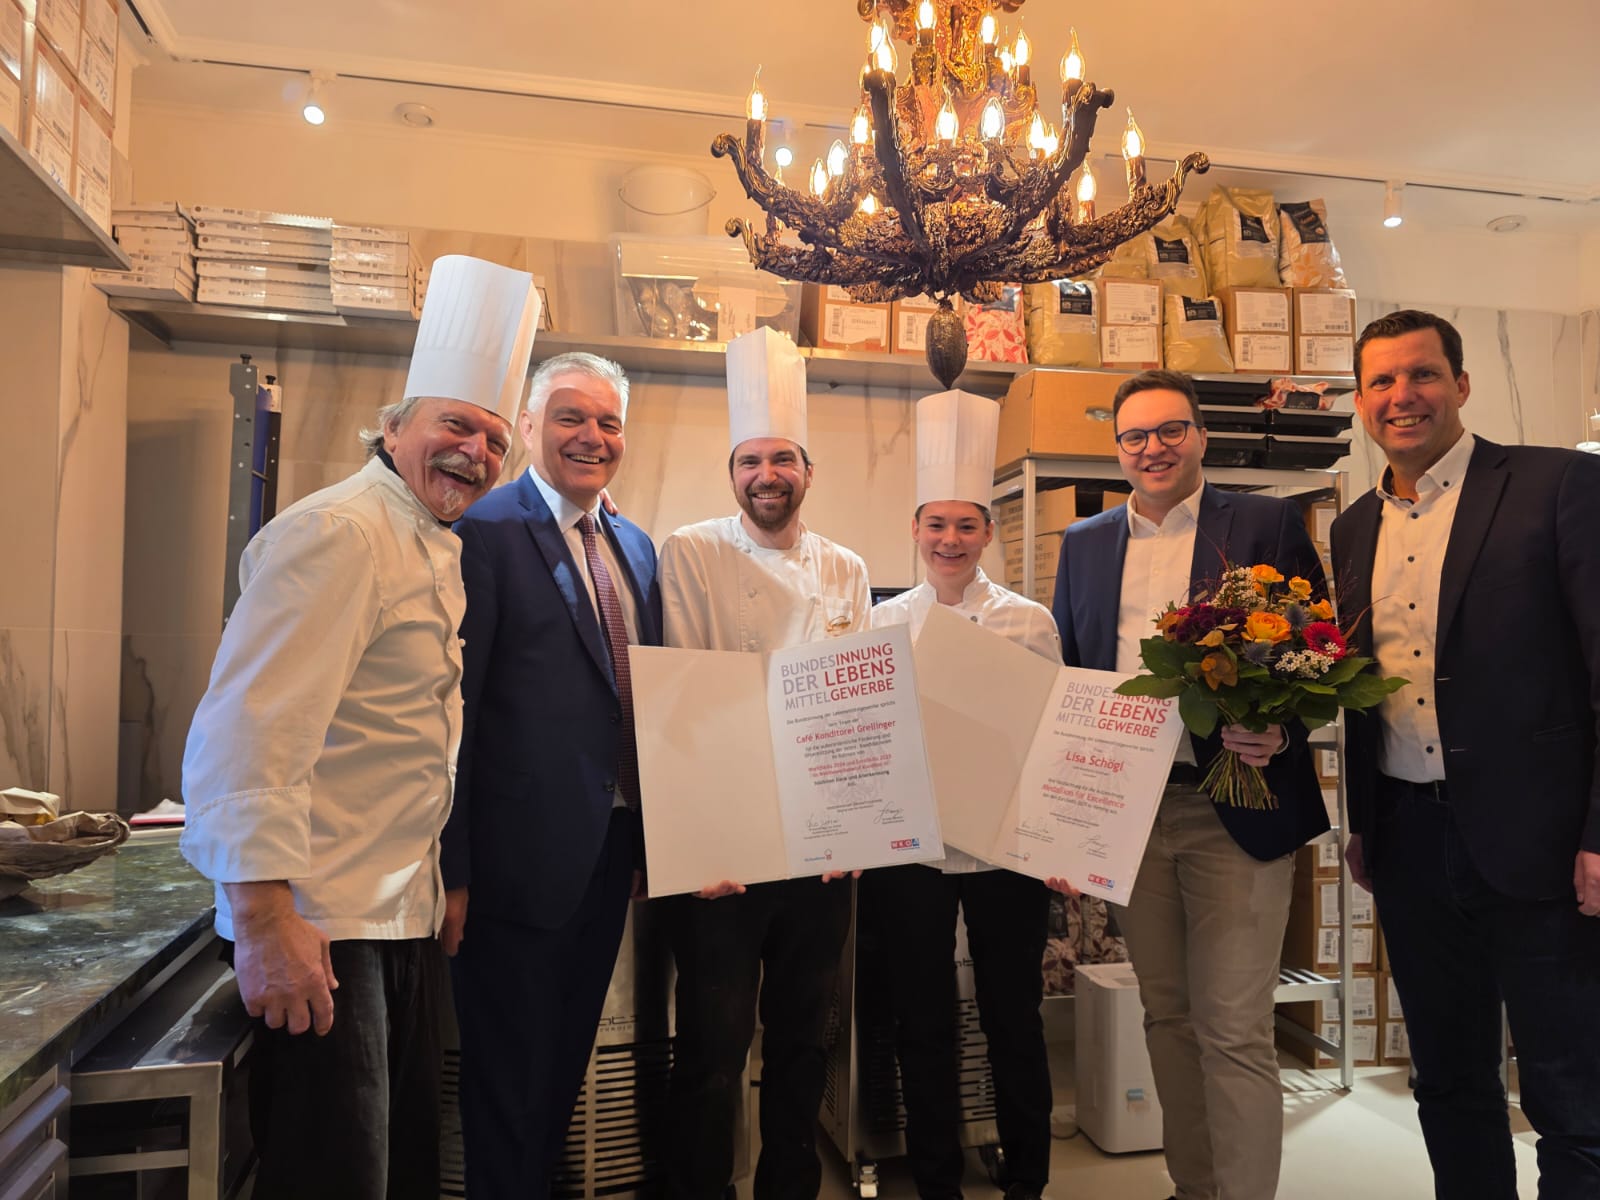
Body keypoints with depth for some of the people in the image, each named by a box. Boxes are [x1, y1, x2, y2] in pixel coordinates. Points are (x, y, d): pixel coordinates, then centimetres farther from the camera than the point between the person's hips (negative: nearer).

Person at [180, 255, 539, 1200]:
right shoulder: (340, 534, -16)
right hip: (319, 923, -9)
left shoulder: (435, 548, 14)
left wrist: (447, 883, 16)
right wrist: (266, 921, -24)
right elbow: (247, 732, -23)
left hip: (407, 910, 9)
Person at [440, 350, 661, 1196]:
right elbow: (450, 709, -16)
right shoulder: (484, 533, -12)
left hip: (611, 854, 7)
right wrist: (452, 873, -17)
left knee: (568, 1064, 22)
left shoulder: (636, 546, 11)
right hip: (521, 859, -7)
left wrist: (653, 838, 12)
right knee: (509, 1085, 11)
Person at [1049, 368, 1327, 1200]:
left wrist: (1278, 731, -21)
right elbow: (1066, 673, 12)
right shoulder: (1084, 544, 11)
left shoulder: (1268, 525, 0)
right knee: (1166, 1018, 16)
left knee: (1234, 1031, -1)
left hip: (1234, 809, -4)